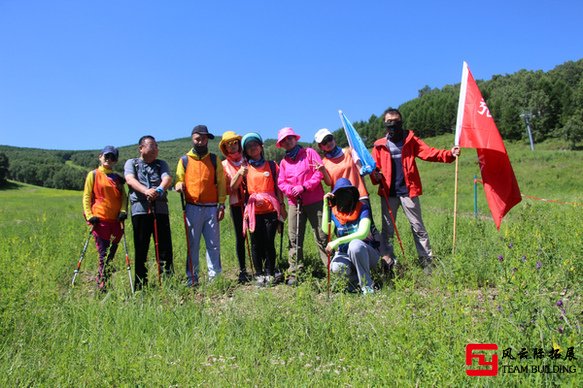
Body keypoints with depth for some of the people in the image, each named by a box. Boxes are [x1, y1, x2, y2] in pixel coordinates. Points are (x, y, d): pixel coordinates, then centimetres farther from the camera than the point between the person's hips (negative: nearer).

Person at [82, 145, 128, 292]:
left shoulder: (118, 178, 18)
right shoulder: (93, 175, 6)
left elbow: (124, 196, 13)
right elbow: (86, 196, 3)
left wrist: (123, 210, -5)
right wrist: (89, 215, -8)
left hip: (115, 220, 4)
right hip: (100, 219, -4)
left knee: (111, 255, 6)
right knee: (104, 255, -7)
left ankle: (101, 283, 17)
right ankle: (102, 287, -2)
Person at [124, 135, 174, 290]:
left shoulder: (161, 164, 18)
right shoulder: (131, 163, 13)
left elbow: (168, 178, -2)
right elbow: (130, 179, -7)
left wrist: (159, 189, -25)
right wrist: (145, 191, -27)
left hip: (160, 209, 2)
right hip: (140, 209, -1)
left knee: (165, 247, -1)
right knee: (141, 248, 3)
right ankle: (140, 285, 11)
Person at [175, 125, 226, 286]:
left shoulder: (214, 160, 9)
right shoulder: (185, 160, 9)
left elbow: (221, 183, 7)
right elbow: (179, 180, 11)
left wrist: (221, 205, 0)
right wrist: (179, 186, -14)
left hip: (212, 208, 0)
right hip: (192, 208, 0)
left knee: (214, 244, 2)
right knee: (192, 244, 3)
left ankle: (214, 276, 10)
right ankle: (192, 278, 10)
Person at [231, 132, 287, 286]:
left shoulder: (271, 165, 9)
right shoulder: (245, 168, 10)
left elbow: (277, 187, 9)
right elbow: (233, 187, -2)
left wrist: (282, 206, 3)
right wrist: (240, 174, -19)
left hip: (271, 210, -1)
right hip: (253, 211, 1)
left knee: (269, 243, -1)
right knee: (256, 244, 3)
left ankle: (270, 274, 11)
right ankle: (259, 274, 13)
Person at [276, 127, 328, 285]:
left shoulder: (309, 153, 5)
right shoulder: (283, 162, 16)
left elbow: (320, 171, -5)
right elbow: (281, 183, 11)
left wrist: (304, 187, -13)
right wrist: (292, 189, -11)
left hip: (315, 201, -3)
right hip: (295, 203, 4)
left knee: (322, 236, -2)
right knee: (294, 239, 2)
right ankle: (294, 273, 8)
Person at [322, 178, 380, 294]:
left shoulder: (362, 208, -12)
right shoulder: (333, 211, -1)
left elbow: (363, 233, -25)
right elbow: (326, 230, -18)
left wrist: (337, 241, -31)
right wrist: (326, 205, -18)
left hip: (367, 253, -2)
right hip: (345, 253, 2)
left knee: (355, 244, -37)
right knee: (336, 267, -32)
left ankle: (367, 286, -18)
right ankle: (355, 277, 5)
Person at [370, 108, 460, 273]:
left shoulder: (410, 140, 5)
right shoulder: (379, 145, 7)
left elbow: (428, 152, -8)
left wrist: (449, 154, -24)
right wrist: (376, 177, -15)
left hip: (408, 191, -1)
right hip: (388, 193, 1)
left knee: (418, 227, 4)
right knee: (387, 229, 8)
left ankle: (427, 261, 12)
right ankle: (388, 263, 18)